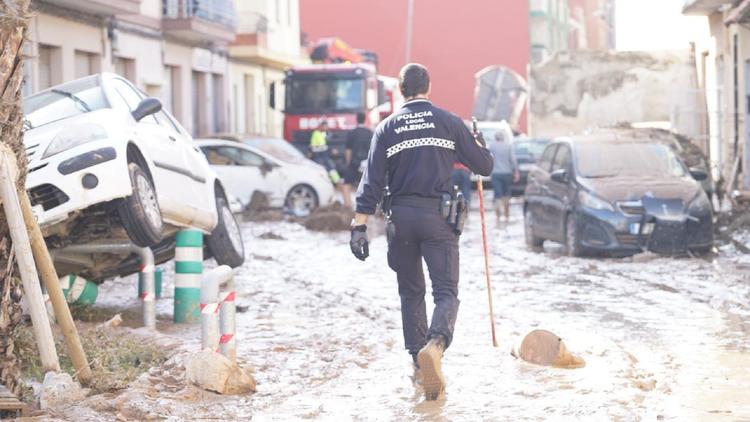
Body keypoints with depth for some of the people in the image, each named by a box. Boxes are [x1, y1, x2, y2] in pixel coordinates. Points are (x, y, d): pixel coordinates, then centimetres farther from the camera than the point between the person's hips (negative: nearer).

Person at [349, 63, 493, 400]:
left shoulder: (387, 128, 5)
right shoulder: (449, 122, 2)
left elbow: (372, 180, -3)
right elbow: (484, 166, 5)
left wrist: (360, 225, -5)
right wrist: (477, 146, 28)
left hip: (401, 215, 2)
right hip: (438, 215, -2)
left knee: (410, 292, 18)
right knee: (446, 291, -4)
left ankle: (418, 357, 20)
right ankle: (435, 344, -32)